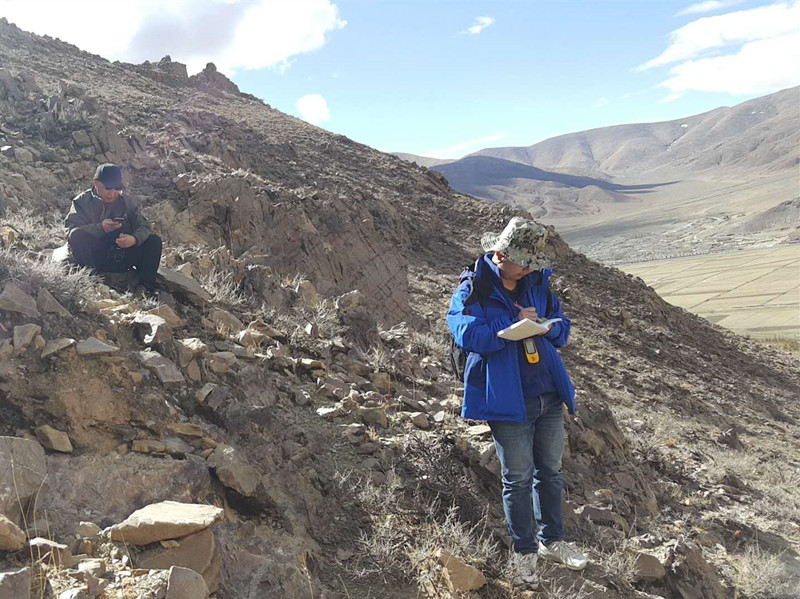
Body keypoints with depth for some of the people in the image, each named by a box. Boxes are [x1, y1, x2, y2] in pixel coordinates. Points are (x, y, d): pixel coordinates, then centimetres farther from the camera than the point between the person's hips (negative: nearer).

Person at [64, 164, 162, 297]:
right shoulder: (82, 201, 0)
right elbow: (71, 230, -15)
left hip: (120, 259, 3)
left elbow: (143, 226, 0)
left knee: (154, 241, -13)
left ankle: (145, 287, -24)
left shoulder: (125, 203, 10)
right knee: (78, 236, -30)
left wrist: (134, 239, -25)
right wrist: (100, 228, -32)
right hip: (94, 258, -3)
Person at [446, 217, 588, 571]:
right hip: (508, 402, -6)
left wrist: (545, 326, -9)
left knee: (550, 472, 17)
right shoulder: (472, 291, -9)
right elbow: (468, 335, -23)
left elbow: (562, 329, 14)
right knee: (518, 479, 6)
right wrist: (515, 323, -19)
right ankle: (525, 550, 24)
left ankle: (552, 541, 34)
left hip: (549, 396, 6)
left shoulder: (536, 285, 9)